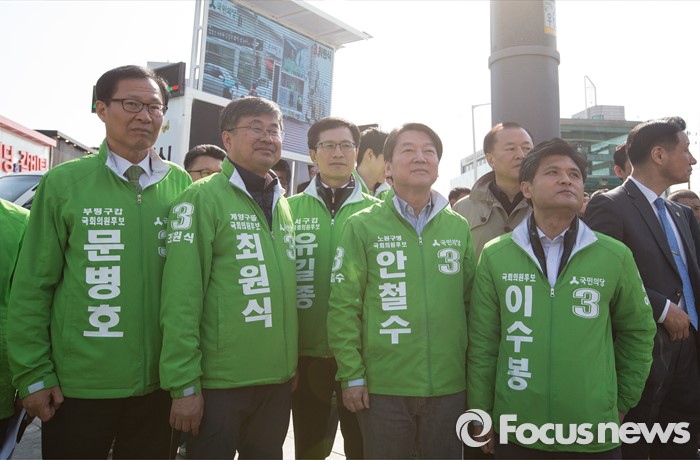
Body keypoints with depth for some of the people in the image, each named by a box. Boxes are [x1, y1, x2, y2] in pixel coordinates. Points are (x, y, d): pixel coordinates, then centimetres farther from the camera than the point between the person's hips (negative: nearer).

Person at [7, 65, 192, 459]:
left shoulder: (181, 185, 1)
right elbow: (32, 287, -2)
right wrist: (33, 375, -4)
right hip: (77, 386, -2)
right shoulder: (63, 183, -4)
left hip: (160, 383, 2)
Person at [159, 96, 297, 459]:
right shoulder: (202, 198, -9)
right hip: (219, 382, -6)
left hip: (278, 380, 7)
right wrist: (184, 384, -16)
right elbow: (181, 300, -14)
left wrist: (292, 362, 14)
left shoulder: (282, 205, 10)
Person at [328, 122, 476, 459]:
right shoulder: (362, 226, -4)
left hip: (449, 386, 3)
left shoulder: (459, 227, 6)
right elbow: (343, 306, -5)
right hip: (382, 387, -3)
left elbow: (472, 304, 9)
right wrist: (351, 375, -8)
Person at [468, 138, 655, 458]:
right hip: (515, 431, 0)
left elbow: (638, 331, 9)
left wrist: (623, 403, 10)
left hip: (596, 433, 1)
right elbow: (481, 344, -1)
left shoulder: (616, 256, -3)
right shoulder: (495, 255, -5)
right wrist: (481, 417, 3)